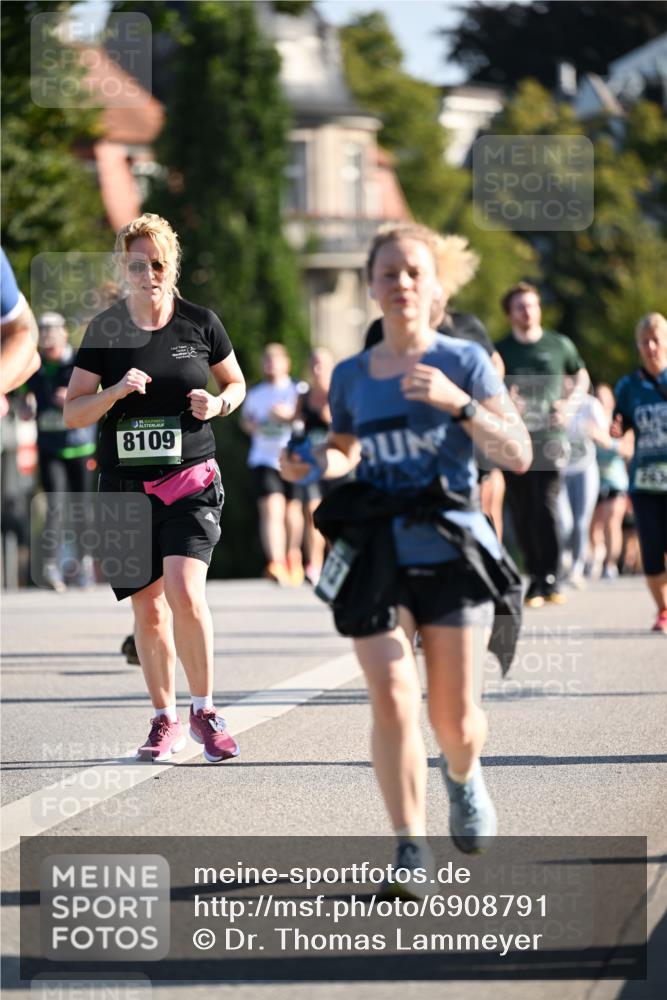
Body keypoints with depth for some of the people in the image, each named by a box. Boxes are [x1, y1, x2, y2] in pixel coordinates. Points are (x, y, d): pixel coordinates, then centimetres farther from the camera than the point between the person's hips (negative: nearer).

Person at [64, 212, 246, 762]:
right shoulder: (105, 330, 1)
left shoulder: (200, 322, 1)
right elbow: (73, 412, 1)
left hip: (192, 480, -2)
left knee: (185, 593, -19)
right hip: (126, 485, 2)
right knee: (148, 610, 5)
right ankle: (165, 720, 20)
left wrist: (219, 403, -6)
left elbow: (236, 383, 16)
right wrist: (116, 390, -17)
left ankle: (204, 711, -4)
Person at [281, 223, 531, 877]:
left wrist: (458, 403, -20)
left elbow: (518, 455, -7)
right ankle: (410, 852, -7)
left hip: (449, 554, -1)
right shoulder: (352, 376, 9)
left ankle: (462, 778, 41)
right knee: (392, 702, -16)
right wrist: (316, 463, 1)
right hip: (377, 559, 1)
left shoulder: (463, 362, 0)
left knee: (455, 722, 4)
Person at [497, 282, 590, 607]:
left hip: (549, 438, -1)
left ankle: (550, 578, -10)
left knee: (545, 507, -14)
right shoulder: (500, 350, 6)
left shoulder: (559, 345, 8)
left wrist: (570, 405, 5)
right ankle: (535, 579, 10)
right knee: (521, 513, 1)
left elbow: (582, 376, 23)